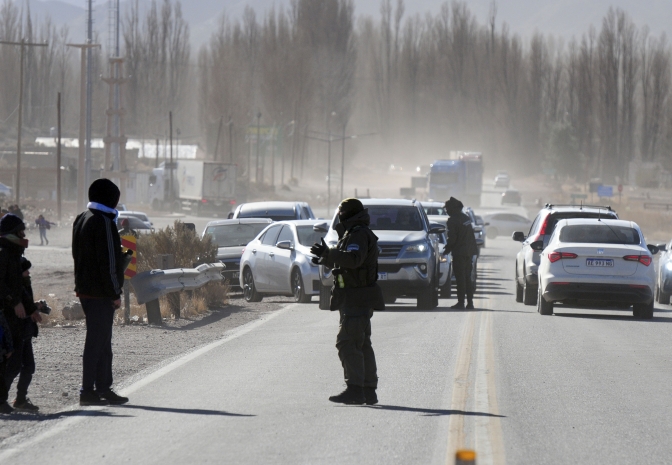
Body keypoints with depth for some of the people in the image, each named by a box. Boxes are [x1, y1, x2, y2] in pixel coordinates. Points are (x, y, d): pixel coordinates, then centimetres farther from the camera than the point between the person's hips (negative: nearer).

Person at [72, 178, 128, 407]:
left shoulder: (81, 219, 13)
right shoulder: (103, 222, -16)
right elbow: (108, 262, -19)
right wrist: (115, 293, -14)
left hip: (85, 289, 9)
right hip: (101, 292, -9)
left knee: (102, 340, 15)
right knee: (97, 341, -5)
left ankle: (103, 388, 18)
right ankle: (88, 391, -4)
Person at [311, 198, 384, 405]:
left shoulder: (358, 234, -13)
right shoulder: (357, 234, 20)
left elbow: (353, 258, -30)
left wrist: (328, 253, -30)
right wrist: (327, 260, 33)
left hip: (356, 299, -11)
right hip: (358, 300, 11)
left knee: (348, 343, -14)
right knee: (362, 345, 13)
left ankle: (354, 389, -19)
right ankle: (369, 391, 15)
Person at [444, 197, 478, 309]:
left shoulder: (453, 220, -12)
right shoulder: (466, 218, 13)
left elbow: (452, 238, -16)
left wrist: (446, 250, -1)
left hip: (459, 252, -8)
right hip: (469, 251, 8)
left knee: (460, 278, -5)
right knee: (467, 278, 13)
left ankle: (461, 302, -6)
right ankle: (470, 301, 12)